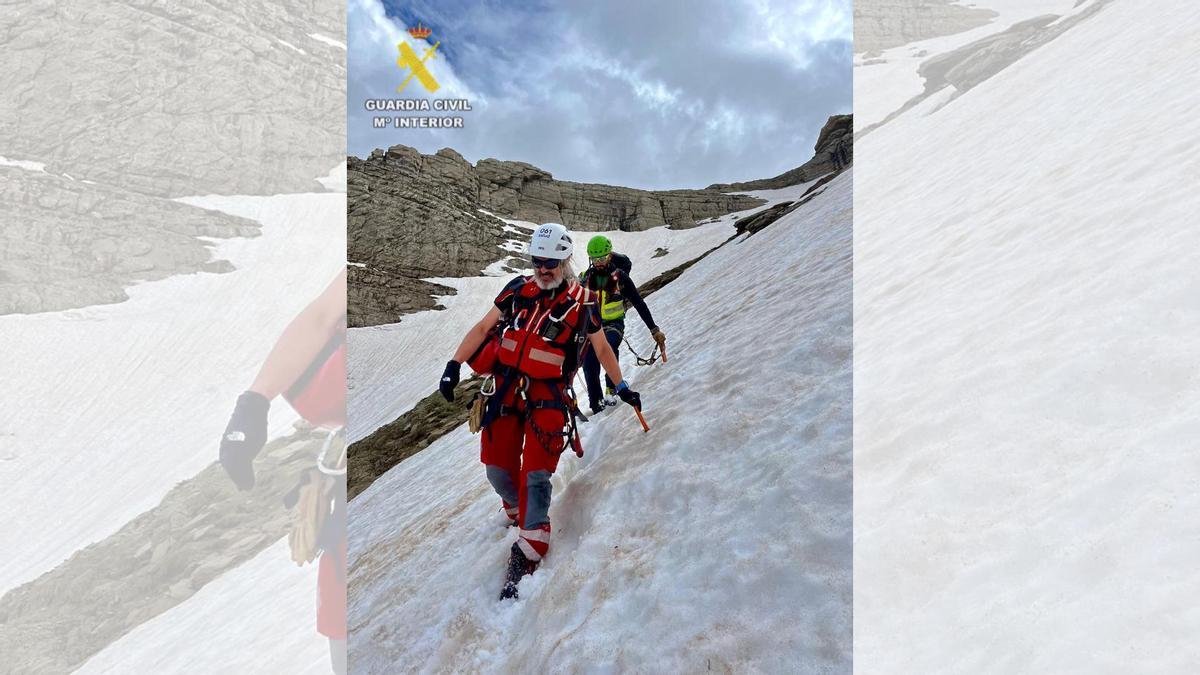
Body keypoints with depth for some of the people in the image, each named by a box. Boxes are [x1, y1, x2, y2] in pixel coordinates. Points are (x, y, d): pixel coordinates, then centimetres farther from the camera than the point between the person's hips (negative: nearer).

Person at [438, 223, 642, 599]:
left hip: (548, 396, -3)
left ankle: (528, 552, -4)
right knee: (497, 468, 6)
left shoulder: (582, 303, -3)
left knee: (535, 475, -12)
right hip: (506, 389, 3)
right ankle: (518, 514, 36)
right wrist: (455, 365, 0)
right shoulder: (518, 290, 4)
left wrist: (621, 387, 13)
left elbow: (602, 348, 12)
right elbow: (482, 329, 8)